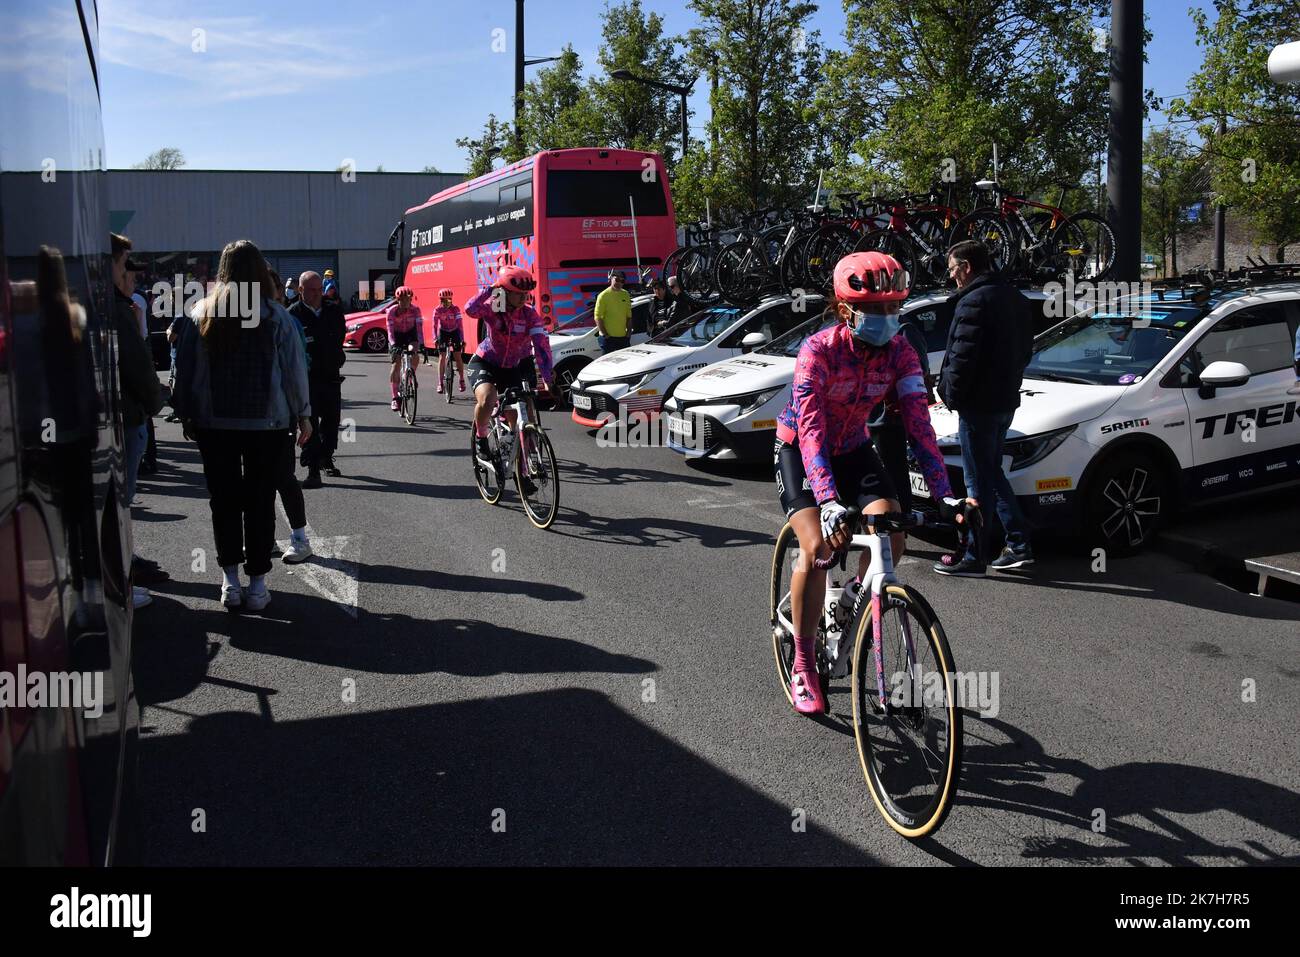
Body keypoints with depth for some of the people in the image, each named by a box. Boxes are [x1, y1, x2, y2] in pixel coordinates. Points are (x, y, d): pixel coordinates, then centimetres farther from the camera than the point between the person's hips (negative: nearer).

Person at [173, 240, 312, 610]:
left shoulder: (202, 313, 0)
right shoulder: (275, 315, -5)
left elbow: (185, 370, 2)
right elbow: (295, 368, -3)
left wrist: (187, 416, 10)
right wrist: (303, 414, 5)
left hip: (214, 424, 2)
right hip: (267, 423, -1)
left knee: (224, 500, 10)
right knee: (260, 502, 6)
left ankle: (230, 580, 12)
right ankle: (257, 583, 10)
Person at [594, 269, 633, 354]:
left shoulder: (625, 294, 11)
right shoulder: (604, 295, -7)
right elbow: (598, 317, -10)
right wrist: (604, 334, -15)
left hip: (623, 337, 6)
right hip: (608, 338, -6)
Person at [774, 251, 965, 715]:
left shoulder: (899, 352, -17)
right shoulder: (819, 350, -29)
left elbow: (918, 423, -22)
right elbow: (810, 431, -37)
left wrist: (943, 494, -33)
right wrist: (829, 502, -50)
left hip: (853, 448, 4)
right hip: (800, 450, -4)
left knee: (891, 533, -17)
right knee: (818, 547, -21)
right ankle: (803, 665, -5)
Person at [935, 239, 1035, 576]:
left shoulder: (974, 302, -17)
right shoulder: (1015, 298, 14)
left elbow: (962, 358, -22)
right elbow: (1026, 350, 19)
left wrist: (951, 394, -10)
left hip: (978, 405, -9)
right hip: (1006, 400, 9)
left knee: (978, 480, -3)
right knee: (992, 473, 19)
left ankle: (973, 558, 4)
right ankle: (1019, 545, 20)